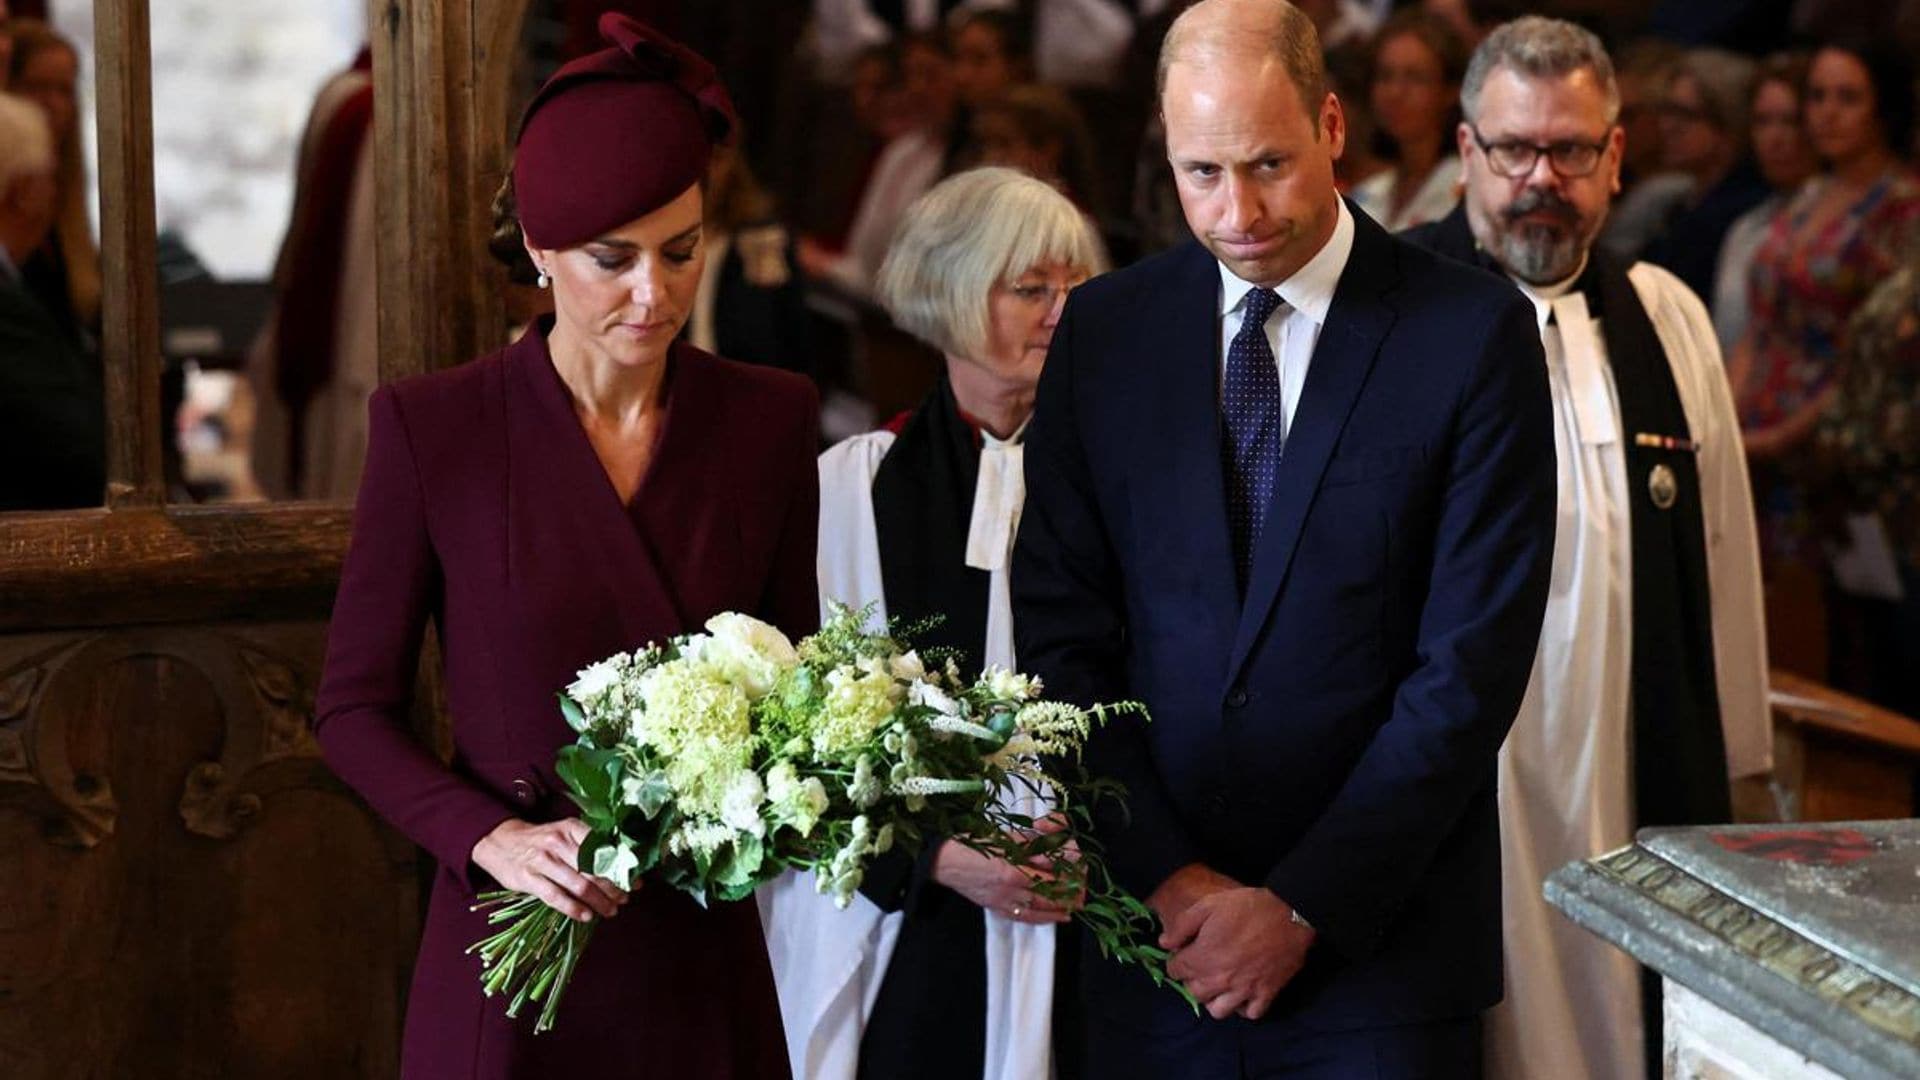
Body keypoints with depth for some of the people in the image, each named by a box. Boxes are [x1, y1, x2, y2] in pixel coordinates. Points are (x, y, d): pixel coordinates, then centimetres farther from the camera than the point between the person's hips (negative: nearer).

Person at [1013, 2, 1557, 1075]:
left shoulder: (1473, 332, -5)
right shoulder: (1105, 329, 4)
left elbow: (1473, 663, -8)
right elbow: (1062, 632, 4)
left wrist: (1303, 904, -11)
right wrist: (1162, 874, -7)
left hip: (1378, 943, -2)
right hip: (1156, 935, 3)